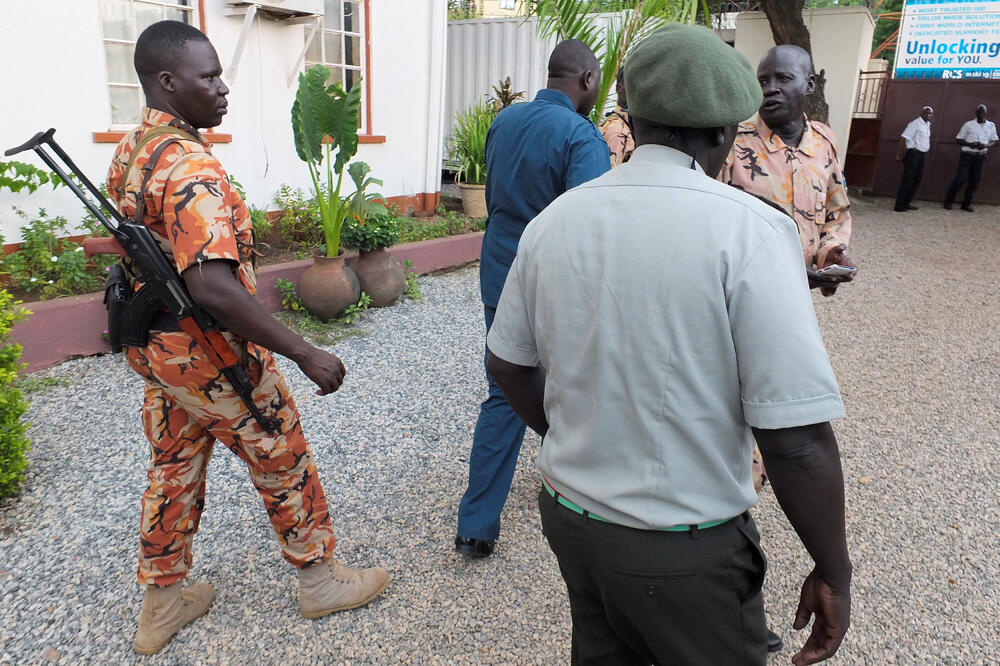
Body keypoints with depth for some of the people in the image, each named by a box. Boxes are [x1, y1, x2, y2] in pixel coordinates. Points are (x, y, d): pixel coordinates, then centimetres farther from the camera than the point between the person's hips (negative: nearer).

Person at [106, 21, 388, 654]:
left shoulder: (129, 152, 7)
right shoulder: (191, 166, -26)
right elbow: (212, 286, -36)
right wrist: (306, 353, -33)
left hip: (154, 346, 9)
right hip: (210, 352, -9)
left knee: (173, 469, 20)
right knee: (285, 464, 10)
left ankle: (162, 601, 36)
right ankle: (320, 577, 29)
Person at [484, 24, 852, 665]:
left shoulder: (555, 219, -4)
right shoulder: (749, 231, -20)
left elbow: (509, 365, 5)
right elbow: (797, 440, -22)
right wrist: (834, 574, -6)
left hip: (570, 514, 5)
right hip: (685, 551, -4)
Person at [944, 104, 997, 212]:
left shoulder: (991, 126, 7)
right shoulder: (968, 125, -2)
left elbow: (993, 141, 13)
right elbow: (959, 140, 1)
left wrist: (986, 145, -9)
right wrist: (970, 144, -17)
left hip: (981, 156, 3)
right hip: (967, 155, -3)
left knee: (974, 181, 5)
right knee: (961, 178, -11)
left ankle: (966, 203, 15)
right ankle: (948, 201, 1)